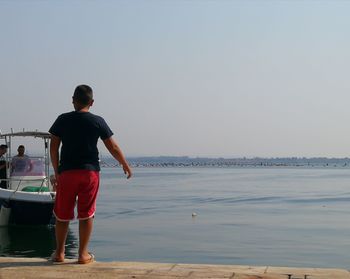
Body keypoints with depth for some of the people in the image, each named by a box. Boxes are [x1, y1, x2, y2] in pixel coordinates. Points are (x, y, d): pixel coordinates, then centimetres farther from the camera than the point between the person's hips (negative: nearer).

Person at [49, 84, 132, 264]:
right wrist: (125, 165, 15)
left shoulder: (63, 120, 1)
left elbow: (53, 147, 1)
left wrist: (56, 172, 9)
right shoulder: (98, 121, -1)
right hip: (90, 172, 0)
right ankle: (83, 254, 9)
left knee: (62, 214, 12)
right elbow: (113, 147, 1)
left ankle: (59, 253, 21)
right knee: (86, 214, 6)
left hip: (66, 172, 1)